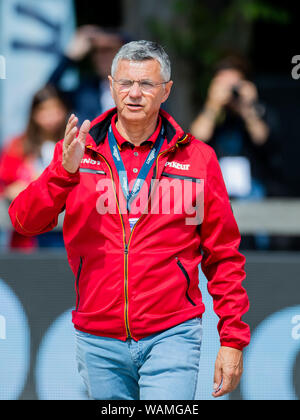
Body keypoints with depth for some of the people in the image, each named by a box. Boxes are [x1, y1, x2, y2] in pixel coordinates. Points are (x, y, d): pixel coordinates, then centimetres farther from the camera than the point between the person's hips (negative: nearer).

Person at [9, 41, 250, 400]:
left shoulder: (196, 158, 3)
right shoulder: (78, 151, 5)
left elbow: (223, 256, 5)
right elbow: (24, 220, -6)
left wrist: (232, 340, 0)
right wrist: (64, 171, -23)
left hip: (170, 335, -2)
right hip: (98, 340, 2)